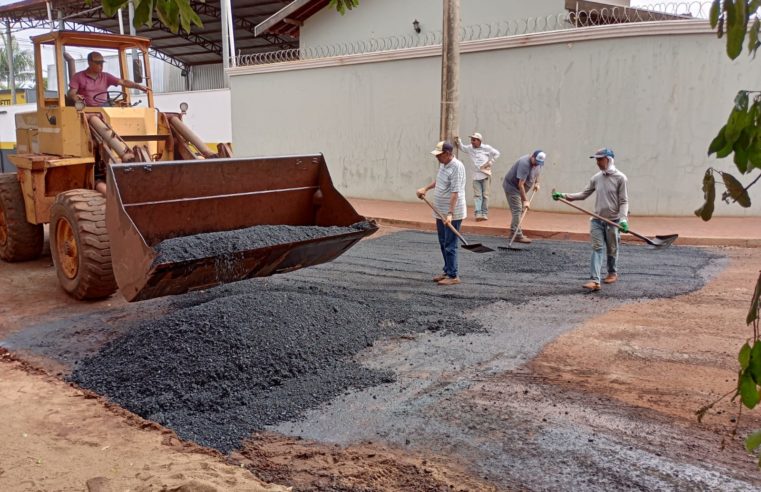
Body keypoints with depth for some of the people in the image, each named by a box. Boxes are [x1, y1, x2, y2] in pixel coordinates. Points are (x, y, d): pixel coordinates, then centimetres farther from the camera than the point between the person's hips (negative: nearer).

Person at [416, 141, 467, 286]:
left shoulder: (457, 167, -20)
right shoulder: (443, 164, 9)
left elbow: (455, 192, -26)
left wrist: (450, 214, -30)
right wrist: (425, 188, 22)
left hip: (452, 214, -9)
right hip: (441, 213, 9)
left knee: (450, 245, -5)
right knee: (443, 243, 17)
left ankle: (453, 276, 3)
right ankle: (447, 271, 29)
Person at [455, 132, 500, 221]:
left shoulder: (486, 148, -3)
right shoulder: (469, 148, 6)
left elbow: (496, 153, 5)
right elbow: (462, 147, 23)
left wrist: (490, 162, -2)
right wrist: (458, 141, 6)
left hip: (486, 175, -3)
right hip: (476, 176, 3)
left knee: (485, 195, 2)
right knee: (477, 195, -4)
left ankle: (484, 214, 8)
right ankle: (478, 213, -8)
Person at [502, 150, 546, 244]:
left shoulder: (538, 163, -5)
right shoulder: (524, 163, -32)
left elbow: (537, 173, 22)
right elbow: (520, 184, -33)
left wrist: (537, 183, 7)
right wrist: (525, 200, -34)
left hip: (519, 189, 9)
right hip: (511, 186, -9)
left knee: (519, 210, 11)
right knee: (517, 210, -14)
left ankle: (513, 232, 21)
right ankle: (518, 235, -14)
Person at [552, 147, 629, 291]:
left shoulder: (620, 178, -8)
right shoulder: (596, 178, 5)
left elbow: (624, 201, -10)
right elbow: (583, 194, 9)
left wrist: (623, 219, -21)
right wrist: (564, 196, 0)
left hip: (613, 221, -4)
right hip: (597, 220, 4)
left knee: (612, 250, 12)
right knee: (597, 249, -5)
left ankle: (613, 273, 36)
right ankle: (594, 280, -12)